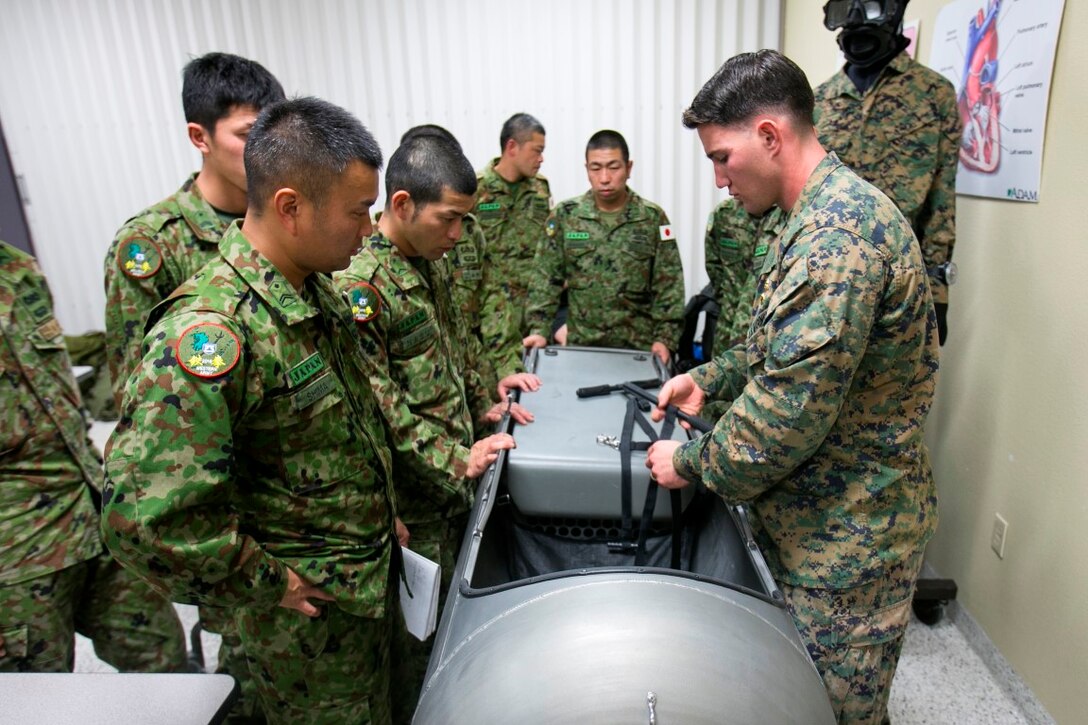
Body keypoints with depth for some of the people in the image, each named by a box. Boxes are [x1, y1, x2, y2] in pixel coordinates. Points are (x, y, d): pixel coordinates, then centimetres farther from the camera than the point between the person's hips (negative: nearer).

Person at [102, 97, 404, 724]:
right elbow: (145, 517, -32)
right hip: (311, 612, -7)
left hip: (374, 576, 8)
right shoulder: (207, 334, -30)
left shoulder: (315, 288, -1)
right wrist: (268, 583, -20)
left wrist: (379, 510, 11)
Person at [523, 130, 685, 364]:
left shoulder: (653, 218, 0)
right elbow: (546, 280, -1)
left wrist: (665, 338, -10)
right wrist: (539, 330, -11)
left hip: (638, 347, 0)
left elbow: (669, 286, -1)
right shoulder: (564, 215, 1)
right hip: (580, 345, 1)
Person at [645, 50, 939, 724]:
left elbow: (790, 412, -29)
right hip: (812, 510, 10)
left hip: (847, 530, -10)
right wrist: (709, 377, 7)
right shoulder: (827, 214, 8)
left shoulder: (838, 232, -27)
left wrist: (692, 461, -15)